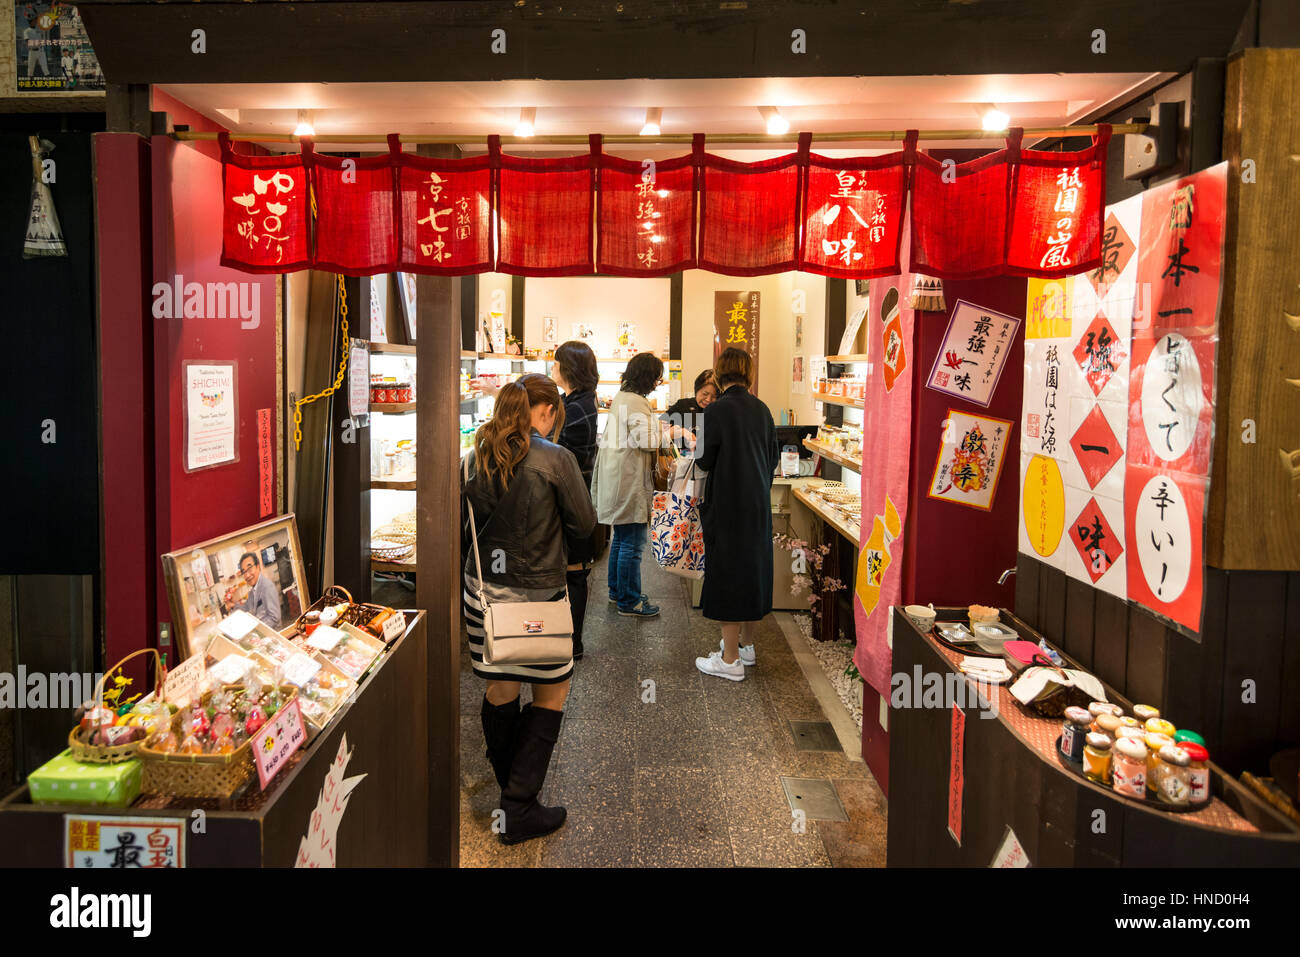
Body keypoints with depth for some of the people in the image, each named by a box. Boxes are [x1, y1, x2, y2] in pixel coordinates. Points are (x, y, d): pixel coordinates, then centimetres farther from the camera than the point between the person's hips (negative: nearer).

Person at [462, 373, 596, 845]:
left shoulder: (478, 456, 1)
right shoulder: (555, 459, -14)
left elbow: (466, 522, 8)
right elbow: (584, 524, -6)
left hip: (483, 589, 6)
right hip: (537, 592, -5)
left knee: (500, 686, 17)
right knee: (551, 691, 8)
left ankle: (510, 785, 34)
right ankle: (520, 807, 7)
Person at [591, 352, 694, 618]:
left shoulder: (622, 397, 15)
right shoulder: (635, 402, -18)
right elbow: (647, 440, -22)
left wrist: (678, 430, 18)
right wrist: (673, 433, -7)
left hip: (618, 482, 11)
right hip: (630, 483, -11)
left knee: (621, 539, 21)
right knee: (632, 544, -3)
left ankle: (617, 591, 33)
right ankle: (629, 602, 5)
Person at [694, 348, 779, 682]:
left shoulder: (717, 410, -14)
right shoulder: (761, 409, 5)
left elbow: (704, 461, -11)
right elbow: (773, 457, 11)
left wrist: (699, 449, 11)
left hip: (728, 505, -7)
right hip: (759, 504, 7)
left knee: (727, 573, 0)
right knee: (755, 569, 16)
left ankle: (731, 659, 5)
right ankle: (746, 644, 31)